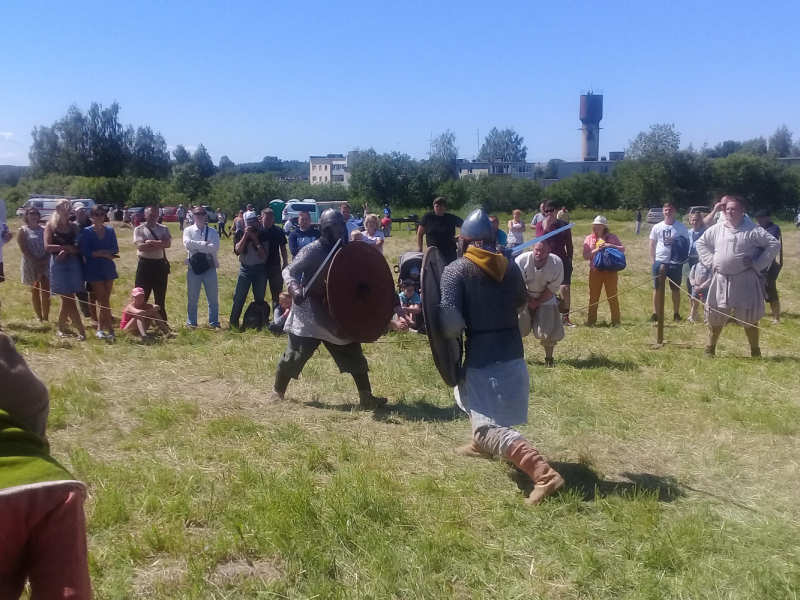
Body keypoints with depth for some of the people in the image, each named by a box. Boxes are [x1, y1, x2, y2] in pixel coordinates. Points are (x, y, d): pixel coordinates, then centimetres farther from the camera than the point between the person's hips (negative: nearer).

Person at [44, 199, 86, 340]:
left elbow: (79, 247, 3)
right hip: (58, 264, -3)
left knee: (67, 298, 7)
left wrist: (67, 251, -15)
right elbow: (47, 246, -8)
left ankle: (61, 328, 21)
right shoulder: (50, 226, 1)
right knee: (68, 298, -4)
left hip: (74, 263, 3)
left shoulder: (73, 226, 9)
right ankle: (81, 331, -5)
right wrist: (67, 246, -13)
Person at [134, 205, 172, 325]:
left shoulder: (163, 229, 5)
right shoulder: (139, 229, -2)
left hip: (160, 264, 3)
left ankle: (162, 324, 20)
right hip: (145, 264, -3)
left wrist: (151, 242, -16)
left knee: (160, 297, 11)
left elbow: (168, 244, -12)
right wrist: (159, 244, -13)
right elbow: (140, 246, -17)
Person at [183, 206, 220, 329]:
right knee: (192, 298, 8)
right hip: (194, 267, 0)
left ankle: (214, 323, 17)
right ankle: (191, 323, 18)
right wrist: (205, 244, -14)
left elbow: (215, 247, -14)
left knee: (213, 298, 7)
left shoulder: (213, 232, 2)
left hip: (209, 267, 1)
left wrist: (197, 246, -13)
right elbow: (188, 244, -17)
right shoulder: (188, 230, 2)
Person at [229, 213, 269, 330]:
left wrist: (256, 239, -16)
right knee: (239, 297, -4)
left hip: (260, 269, 1)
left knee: (259, 298, 8)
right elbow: (237, 250, -16)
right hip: (245, 269, 0)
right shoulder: (240, 234, -1)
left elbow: (264, 255, -9)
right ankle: (233, 323, 3)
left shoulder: (263, 235, -2)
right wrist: (245, 235, -20)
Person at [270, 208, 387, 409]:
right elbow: (289, 271, -16)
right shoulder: (313, 250, -15)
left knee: (353, 354, 5)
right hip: (309, 312, -6)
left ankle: (366, 396, 12)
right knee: (295, 354, 1)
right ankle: (277, 391, 22)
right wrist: (294, 288, -35)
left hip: (335, 312, 6)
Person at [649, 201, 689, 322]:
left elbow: (687, 244, 5)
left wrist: (676, 242, -12)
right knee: (657, 288, 5)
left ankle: (676, 314, 16)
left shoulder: (681, 227, -1)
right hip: (659, 262, 1)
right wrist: (653, 261, 1)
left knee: (675, 289, 7)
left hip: (675, 263, -1)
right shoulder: (657, 227, 3)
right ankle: (655, 313, 13)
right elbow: (652, 245, 8)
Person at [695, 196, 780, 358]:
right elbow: (701, 243, 18)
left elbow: (774, 244, -7)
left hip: (744, 280, -3)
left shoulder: (752, 230, -6)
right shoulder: (716, 229, 6)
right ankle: (710, 349, 24)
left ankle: (755, 351, 17)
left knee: (749, 318, 4)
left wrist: (757, 263, -11)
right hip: (720, 280, 3)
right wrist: (709, 261, 6)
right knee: (715, 317, 10)